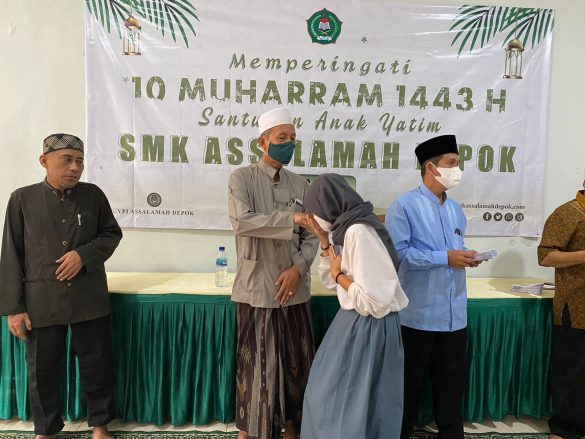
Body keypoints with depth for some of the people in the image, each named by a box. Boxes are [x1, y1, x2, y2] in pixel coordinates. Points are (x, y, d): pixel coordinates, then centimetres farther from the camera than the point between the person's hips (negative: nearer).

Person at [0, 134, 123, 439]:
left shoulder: (93, 195, 0)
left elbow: (112, 233, 7)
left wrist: (84, 254, -13)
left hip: (89, 300, 1)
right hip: (41, 302, 0)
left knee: (96, 363, 11)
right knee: (42, 369, 14)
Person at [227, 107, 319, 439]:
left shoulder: (301, 184, 8)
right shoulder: (242, 178, -3)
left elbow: (312, 235, 5)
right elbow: (241, 222, -19)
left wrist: (298, 268, -10)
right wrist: (291, 218, -23)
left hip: (295, 287, 4)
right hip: (257, 287, -4)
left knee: (295, 361, 14)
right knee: (256, 363, 6)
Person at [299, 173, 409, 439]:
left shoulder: (359, 232, -24)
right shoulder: (346, 230, 6)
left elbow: (373, 301, -27)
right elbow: (330, 281, 10)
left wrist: (340, 276, -13)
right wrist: (324, 240, 3)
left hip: (367, 327, -9)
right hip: (354, 322, 9)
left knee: (351, 401, 8)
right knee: (331, 394, 22)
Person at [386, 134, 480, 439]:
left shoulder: (456, 209, 12)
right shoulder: (404, 206, -11)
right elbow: (398, 253, -19)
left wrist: (466, 257, -2)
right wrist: (446, 258, -19)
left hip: (454, 313, 7)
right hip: (418, 314, -6)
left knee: (452, 381, 17)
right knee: (410, 381, 10)